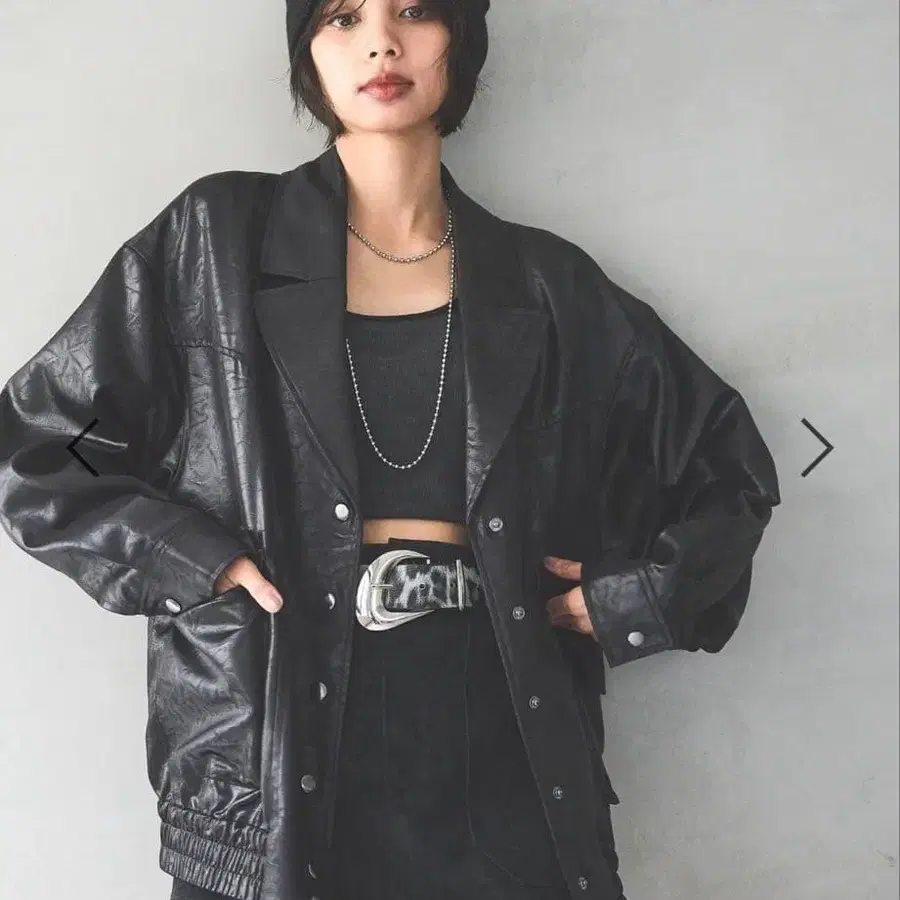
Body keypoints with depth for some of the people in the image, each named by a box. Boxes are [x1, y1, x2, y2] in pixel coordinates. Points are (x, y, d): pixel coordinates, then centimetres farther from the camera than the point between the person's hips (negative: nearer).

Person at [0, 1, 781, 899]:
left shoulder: (544, 285, 6)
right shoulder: (217, 240, 0)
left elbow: (730, 460, 14)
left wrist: (633, 599, 1)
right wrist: (195, 565, -10)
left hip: (501, 749, 2)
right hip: (274, 772, -1)